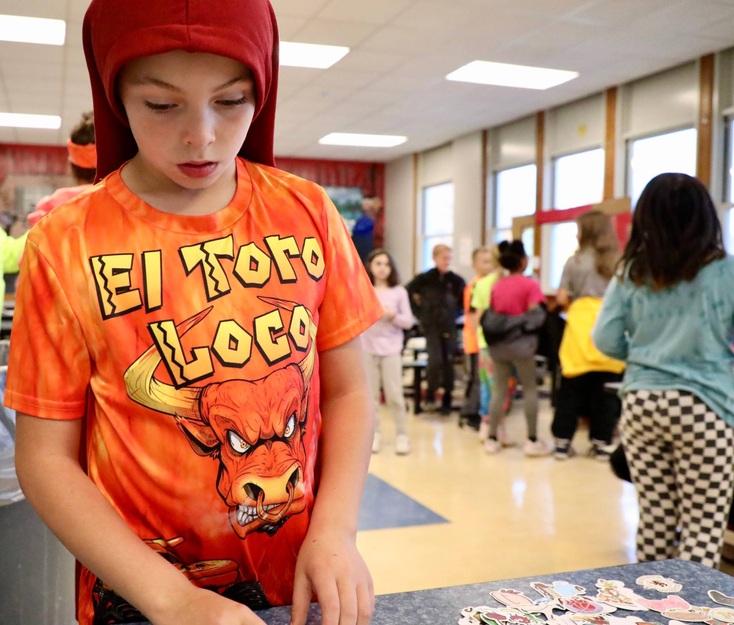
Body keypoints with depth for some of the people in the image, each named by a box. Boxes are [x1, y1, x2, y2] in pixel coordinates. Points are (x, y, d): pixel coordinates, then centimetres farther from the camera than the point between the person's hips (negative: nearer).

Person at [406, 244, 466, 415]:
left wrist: (456, 313, 4)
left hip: (450, 328, 2)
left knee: (448, 363, 5)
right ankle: (430, 395, 4)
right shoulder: (424, 278, -3)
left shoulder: (456, 280, 0)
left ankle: (447, 400, 16)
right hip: (431, 326, -2)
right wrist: (419, 312, 1)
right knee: (435, 360, -15)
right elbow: (407, 293, 3)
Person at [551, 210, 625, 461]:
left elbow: (562, 299, -2)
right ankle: (602, 443, 12)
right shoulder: (619, 262, 4)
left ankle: (563, 441, 10)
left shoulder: (575, 261, -1)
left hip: (581, 327, -2)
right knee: (605, 389, 7)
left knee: (571, 388, 5)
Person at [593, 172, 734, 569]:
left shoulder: (631, 272, 3)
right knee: (701, 529, 4)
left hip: (640, 402, 4)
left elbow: (605, 340, 3)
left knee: (654, 521, 13)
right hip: (701, 407, -3)